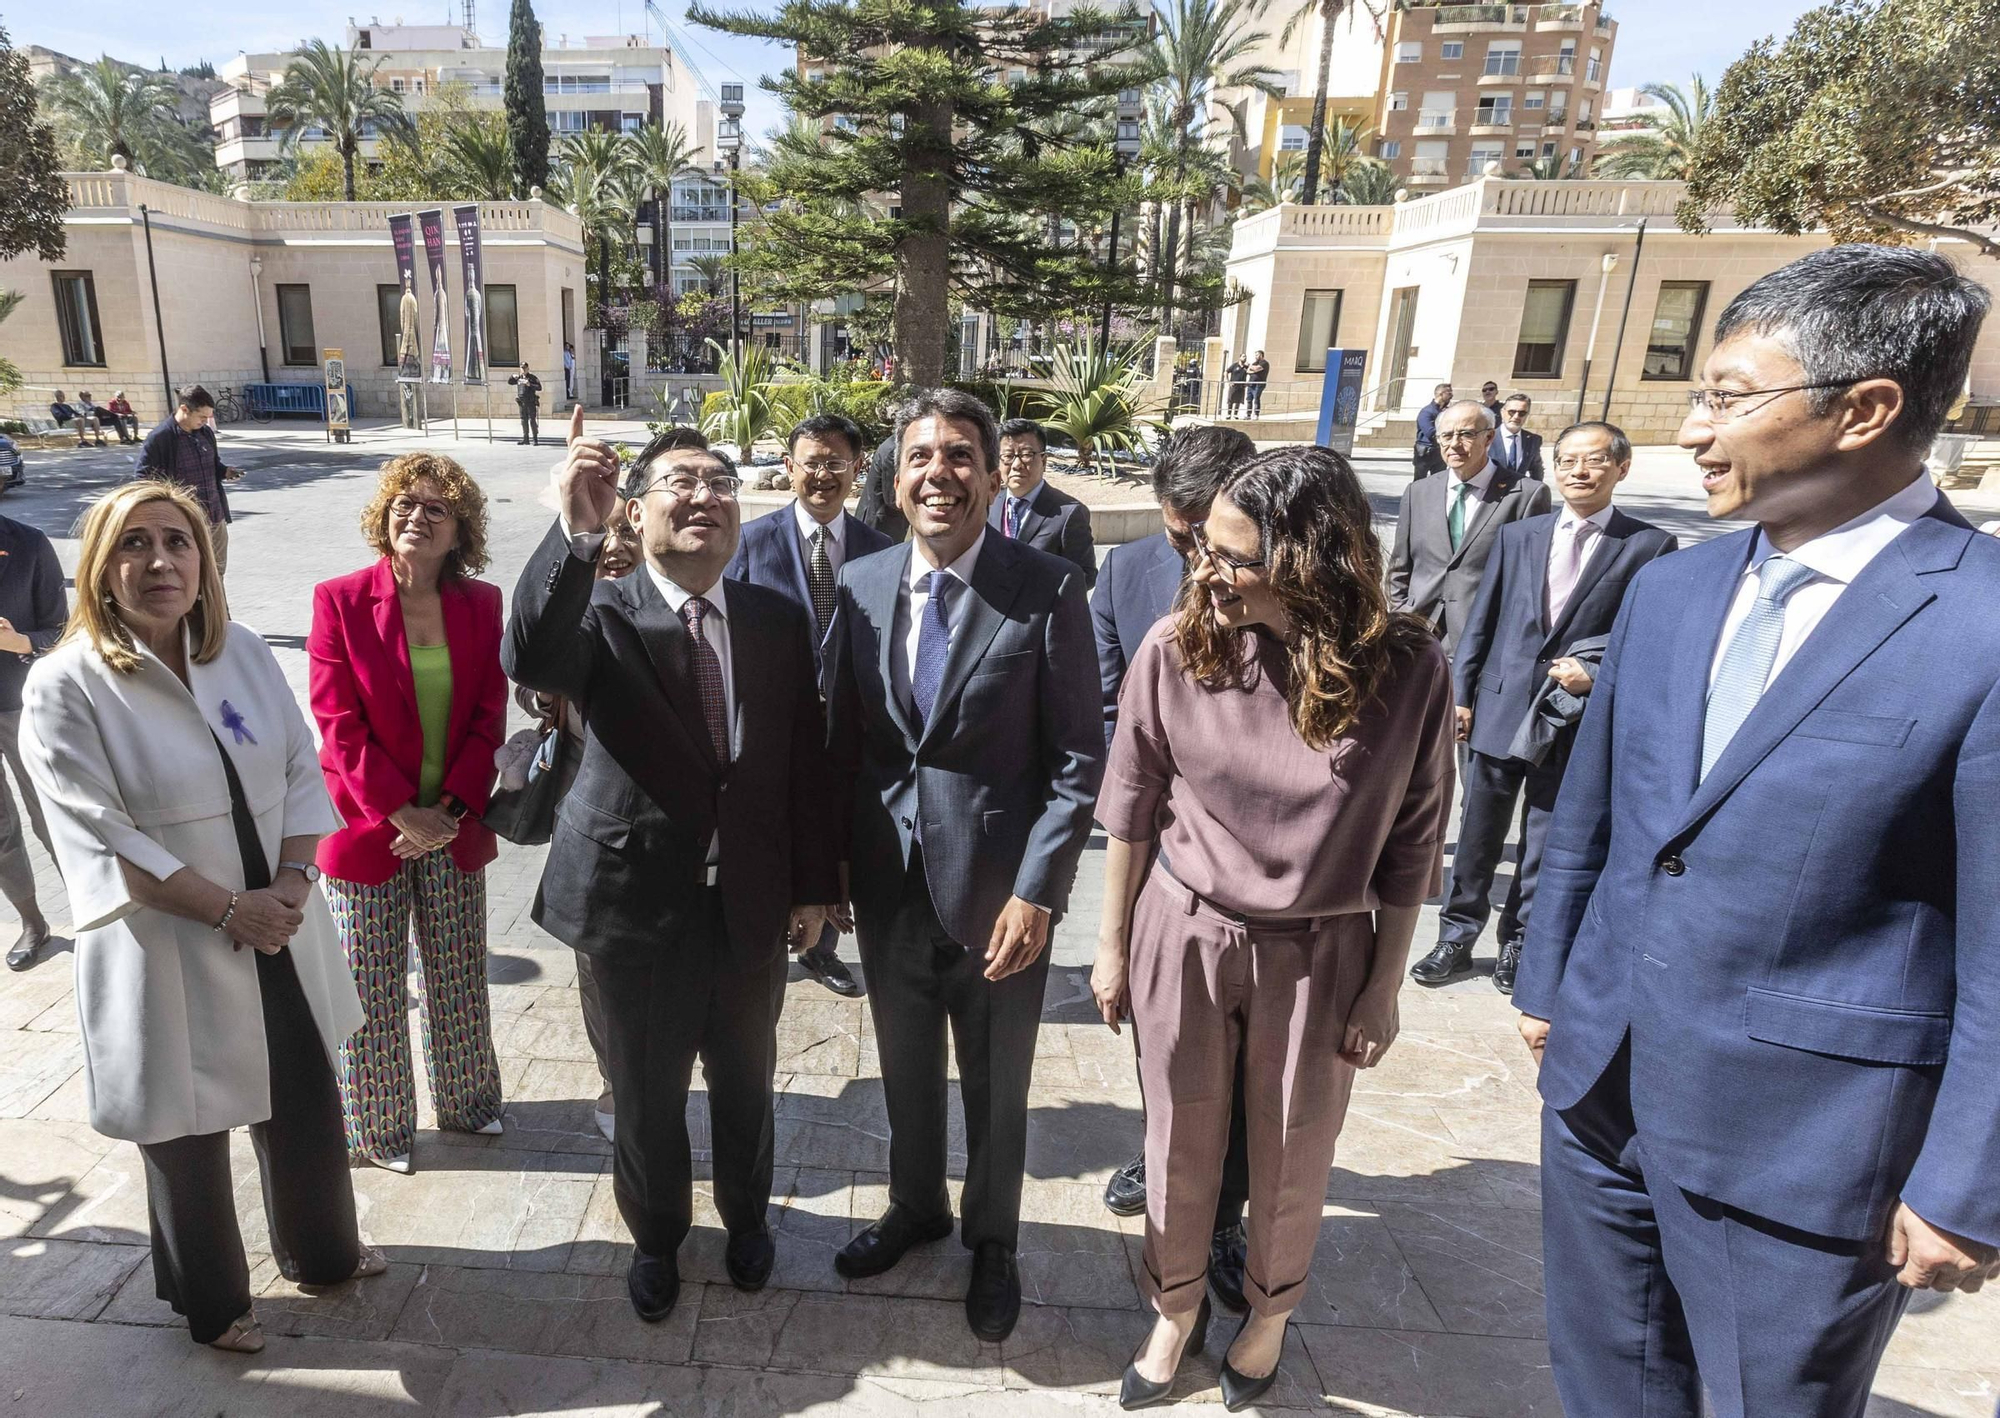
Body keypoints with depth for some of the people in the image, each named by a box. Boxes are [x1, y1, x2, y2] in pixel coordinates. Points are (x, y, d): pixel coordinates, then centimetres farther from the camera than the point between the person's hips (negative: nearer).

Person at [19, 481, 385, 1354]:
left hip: (280, 934, 4)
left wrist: (291, 882, -12)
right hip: (169, 954, -4)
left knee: (306, 1107, 19)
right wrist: (228, 909, -17)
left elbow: (301, 770, 1)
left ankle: (321, 1251, 46)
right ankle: (211, 1305, 41)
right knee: (188, 1141, 16)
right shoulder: (66, 686, -14)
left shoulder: (242, 652, 0)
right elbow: (104, 842, -17)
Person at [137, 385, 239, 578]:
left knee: (217, 572, 17)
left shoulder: (206, 432, 8)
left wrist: (224, 472, 1)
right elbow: (145, 478, -11)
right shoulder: (158, 439, -13)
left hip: (216, 517, 7)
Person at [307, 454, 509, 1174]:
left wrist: (452, 808, -10)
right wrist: (402, 813, -15)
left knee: (459, 978, 17)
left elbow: (489, 716, -1)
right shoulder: (340, 600, -9)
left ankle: (466, 1100, 38)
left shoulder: (481, 603, -1)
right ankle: (377, 1127, 31)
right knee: (372, 990, 11)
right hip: (369, 826, -2)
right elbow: (339, 722, -11)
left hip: (453, 825, 3)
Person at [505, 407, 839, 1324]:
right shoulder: (600, 615, -10)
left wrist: (814, 885, 1)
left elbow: (807, 759, 1)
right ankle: (656, 1237, 47)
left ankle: (746, 1217, 51)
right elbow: (530, 659, -34)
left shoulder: (780, 622, -2)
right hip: (639, 903, -2)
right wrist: (574, 532, -46)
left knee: (745, 1084, 22)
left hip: (752, 905, 2)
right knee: (647, 1095, 19)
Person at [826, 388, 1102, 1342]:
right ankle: (915, 1208, 50)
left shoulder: (1048, 590, -14)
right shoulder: (861, 584, -1)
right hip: (888, 882, 4)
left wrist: (1037, 892, -16)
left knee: (995, 1085, 17)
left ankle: (992, 1241, 43)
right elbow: (842, 733, 5)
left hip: (996, 887, -3)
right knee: (905, 1067, 24)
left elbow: (1078, 759, -12)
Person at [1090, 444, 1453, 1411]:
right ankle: (1177, 1302, 47)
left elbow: (1411, 845, -5)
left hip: (1318, 954, 0)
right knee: (1179, 1146, 17)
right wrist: (1113, 945, 4)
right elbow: (1131, 808, -3)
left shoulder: (1407, 669, -16)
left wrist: (1384, 988, 1)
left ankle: (1271, 1307, 50)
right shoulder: (1176, 647, -15)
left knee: (1292, 1159, 20)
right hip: (1182, 934, 1)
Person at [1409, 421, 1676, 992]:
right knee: (1478, 837, 11)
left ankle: (1518, 941, 29)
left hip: (1576, 720, -2)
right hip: (1499, 710, 2)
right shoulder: (1516, 535, 7)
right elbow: (1482, 620, 7)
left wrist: (1598, 677, -17)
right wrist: (1462, 694, 3)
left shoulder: (1649, 546, -2)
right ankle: (1457, 937, 26)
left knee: (1545, 842, 12)